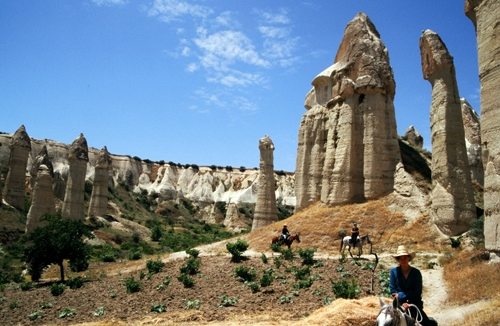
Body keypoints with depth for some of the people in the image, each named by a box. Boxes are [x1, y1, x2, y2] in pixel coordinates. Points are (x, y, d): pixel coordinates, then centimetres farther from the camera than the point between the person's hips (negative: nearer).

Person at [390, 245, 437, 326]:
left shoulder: (416, 272, -4)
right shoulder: (394, 271, -3)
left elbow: (418, 292, -6)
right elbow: (393, 290, -2)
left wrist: (400, 295, -13)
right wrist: (402, 303, -15)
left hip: (415, 303, 0)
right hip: (400, 303, 0)